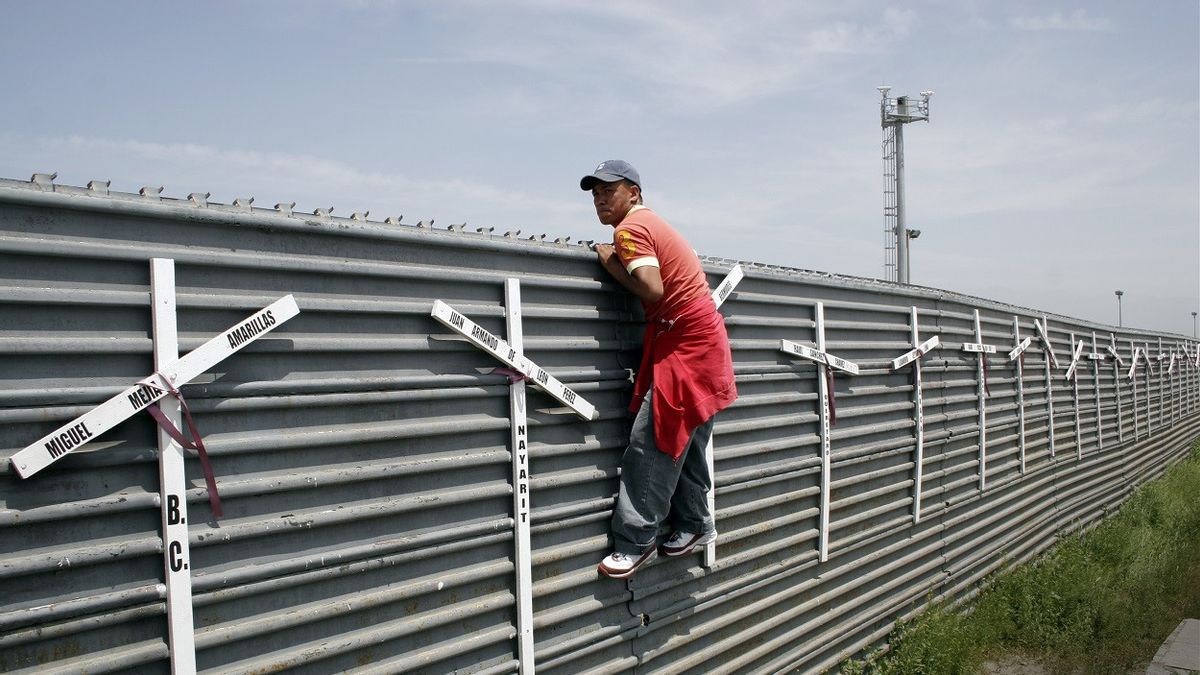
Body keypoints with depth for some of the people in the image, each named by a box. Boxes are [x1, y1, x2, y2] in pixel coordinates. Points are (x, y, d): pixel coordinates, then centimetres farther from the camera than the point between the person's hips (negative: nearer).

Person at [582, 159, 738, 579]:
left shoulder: (629, 228, -12)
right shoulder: (652, 223, 18)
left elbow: (652, 289, -24)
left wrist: (612, 264, -9)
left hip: (684, 344, -10)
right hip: (701, 340, 10)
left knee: (651, 442, -9)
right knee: (684, 441, 18)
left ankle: (635, 541, -5)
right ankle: (695, 524, 30)